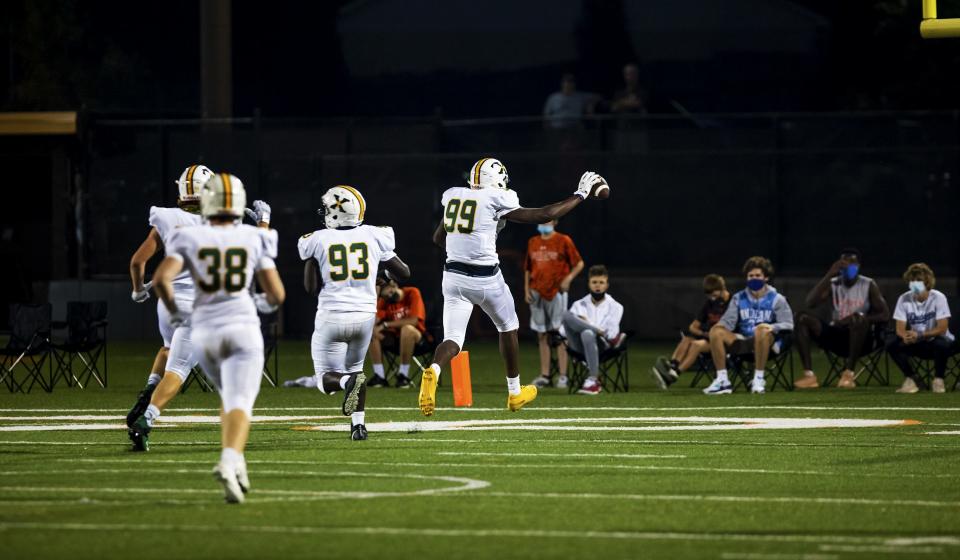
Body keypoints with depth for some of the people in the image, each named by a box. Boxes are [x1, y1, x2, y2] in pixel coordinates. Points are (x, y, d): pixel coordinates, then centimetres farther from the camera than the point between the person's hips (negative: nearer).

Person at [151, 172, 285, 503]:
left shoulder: (189, 239, 2)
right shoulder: (254, 240, 3)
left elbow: (162, 279, -12)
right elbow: (277, 294, 2)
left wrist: (174, 312, 7)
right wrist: (266, 303, 26)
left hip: (204, 330, 2)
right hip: (242, 327, -2)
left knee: (231, 397, 25)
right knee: (240, 404, -11)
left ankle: (236, 465, 13)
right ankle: (229, 462, -37)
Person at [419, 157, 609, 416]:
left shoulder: (454, 196, 8)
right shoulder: (497, 201, -8)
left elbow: (438, 237, 19)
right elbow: (543, 215, -7)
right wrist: (581, 194, 3)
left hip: (453, 275, 4)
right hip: (485, 278, -4)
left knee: (453, 339, 2)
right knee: (508, 328, 21)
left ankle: (432, 372, -32)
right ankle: (515, 393, 34)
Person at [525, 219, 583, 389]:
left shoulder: (563, 241, 0)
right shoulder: (533, 242, 14)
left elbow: (579, 263, 2)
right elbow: (528, 268, 19)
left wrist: (568, 278, -12)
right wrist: (526, 289, 9)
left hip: (556, 292, -5)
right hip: (537, 293, 5)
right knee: (542, 335, 6)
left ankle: (562, 376, -8)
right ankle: (544, 375, 8)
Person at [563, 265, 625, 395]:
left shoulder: (615, 306, 13)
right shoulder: (579, 305, 23)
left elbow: (611, 332, 1)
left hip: (601, 345, -3)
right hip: (579, 347, 3)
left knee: (587, 334, -40)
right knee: (567, 315, -24)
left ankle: (593, 380, -41)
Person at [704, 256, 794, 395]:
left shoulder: (776, 299, 4)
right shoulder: (739, 298, 15)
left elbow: (788, 325, -5)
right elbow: (728, 320, 5)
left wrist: (772, 327, -27)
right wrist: (721, 326, -20)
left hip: (768, 343, -4)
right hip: (744, 341, 4)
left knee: (762, 330, -38)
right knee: (716, 331, -20)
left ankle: (758, 379, -31)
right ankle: (722, 381, -22)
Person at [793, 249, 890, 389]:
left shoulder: (868, 285, 1)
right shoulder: (833, 284, 7)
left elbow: (885, 315, -7)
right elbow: (810, 303, -10)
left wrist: (858, 317, -21)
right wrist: (829, 275, -14)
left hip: (859, 339, -3)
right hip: (836, 335, 3)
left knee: (858, 319, -37)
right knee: (802, 317, -18)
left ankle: (849, 373, -34)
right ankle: (809, 375, -28)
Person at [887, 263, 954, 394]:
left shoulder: (938, 298, -15)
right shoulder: (904, 299, -6)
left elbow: (942, 329, -19)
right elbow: (900, 329, -7)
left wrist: (919, 335, -34)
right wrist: (906, 337, -33)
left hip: (935, 340, -3)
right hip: (916, 344, 3)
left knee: (942, 344, -38)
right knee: (892, 344, -23)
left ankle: (938, 380, -14)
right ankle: (912, 378, -4)